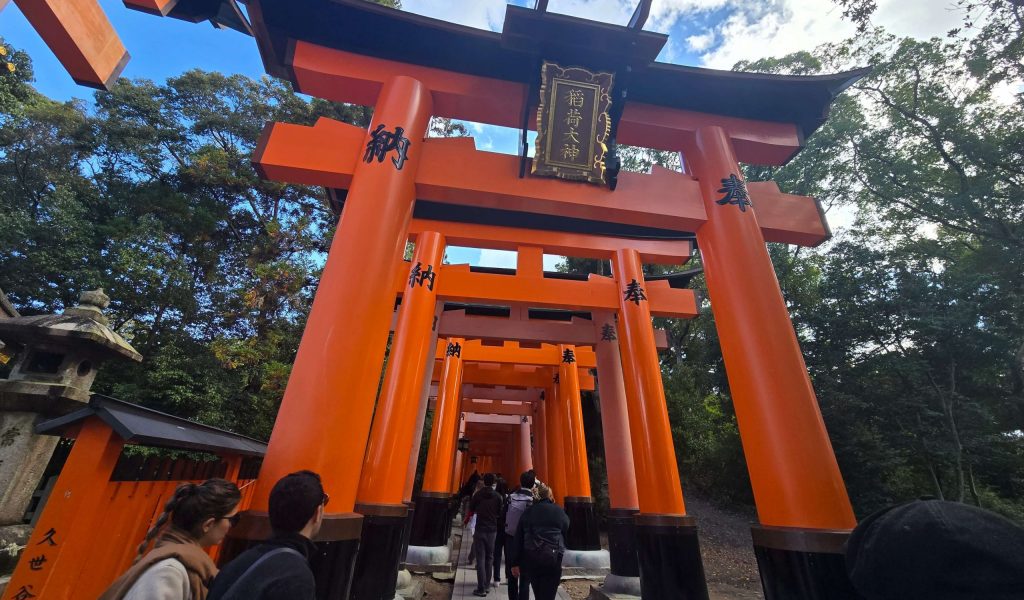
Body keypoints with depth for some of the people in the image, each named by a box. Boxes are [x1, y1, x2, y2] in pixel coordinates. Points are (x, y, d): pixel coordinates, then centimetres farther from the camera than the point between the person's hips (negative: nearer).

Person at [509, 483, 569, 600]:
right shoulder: (560, 512, 7)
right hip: (552, 558, -2)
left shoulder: (528, 512, 11)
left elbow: (518, 538, 9)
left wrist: (515, 563, 11)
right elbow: (566, 534, 12)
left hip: (530, 557, 3)